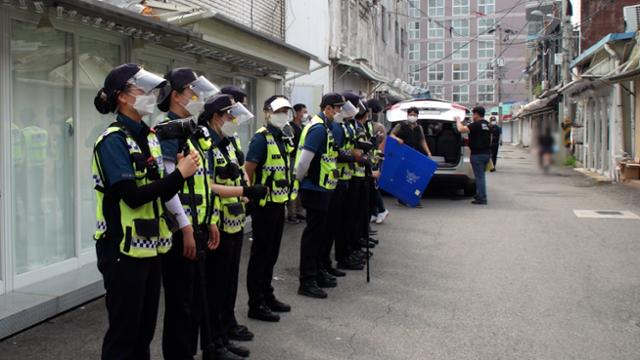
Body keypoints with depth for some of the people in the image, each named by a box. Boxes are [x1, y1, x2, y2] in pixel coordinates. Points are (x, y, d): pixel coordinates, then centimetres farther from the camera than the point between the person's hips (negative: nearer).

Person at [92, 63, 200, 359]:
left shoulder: (149, 137, 11)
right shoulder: (113, 140, -14)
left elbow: (157, 192, 10)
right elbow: (133, 196, -23)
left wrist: (180, 173, -9)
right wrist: (179, 174, -17)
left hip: (150, 245, 8)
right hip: (124, 248, -8)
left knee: (146, 326, 16)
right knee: (124, 329, 2)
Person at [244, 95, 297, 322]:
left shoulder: (285, 137, 10)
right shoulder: (262, 138, -16)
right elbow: (247, 171, -19)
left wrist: (288, 194, 15)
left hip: (279, 203, 8)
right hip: (264, 205, -8)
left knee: (272, 253, 17)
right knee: (260, 254, 0)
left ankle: (267, 296, 30)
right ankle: (256, 304, 9)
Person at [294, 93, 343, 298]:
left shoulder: (324, 127, 14)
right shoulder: (319, 128, -18)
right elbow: (304, 159, -23)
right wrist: (300, 179, -9)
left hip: (320, 189, 10)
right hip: (315, 190, -10)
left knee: (319, 233, 17)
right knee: (312, 234, -5)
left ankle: (314, 273, 28)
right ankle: (307, 282, 0)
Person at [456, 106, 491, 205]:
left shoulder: (476, 125, -16)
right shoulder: (487, 125, 13)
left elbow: (461, 129, -23)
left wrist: (458, 121, -7)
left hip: (478, 154, -9)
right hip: (486, 153, 9)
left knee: (479, 177, -5)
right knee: (480, 176, 19)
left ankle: (482, 198, -3)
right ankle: (479, 195, 28)